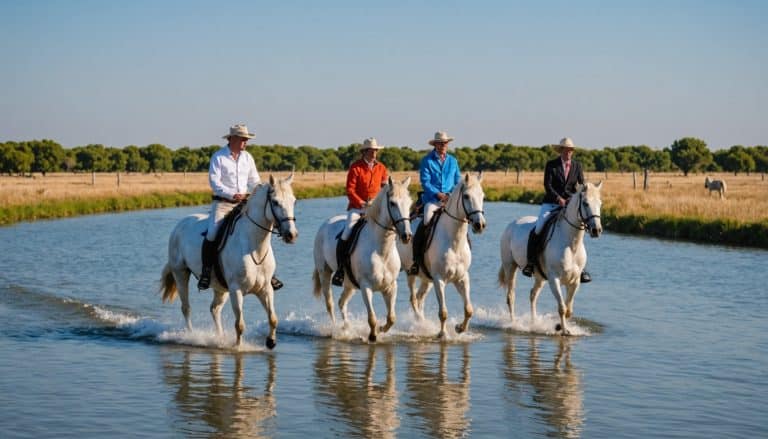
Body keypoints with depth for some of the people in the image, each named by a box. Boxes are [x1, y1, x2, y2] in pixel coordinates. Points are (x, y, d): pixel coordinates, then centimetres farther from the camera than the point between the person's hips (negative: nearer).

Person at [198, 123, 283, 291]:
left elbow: (255, 181, 14)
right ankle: (206, 272, -9)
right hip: (222, 202, -4)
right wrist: (232, 195, -22)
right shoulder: (218, 157, -4)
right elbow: (214, 182, -12)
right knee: (212, 234, -22)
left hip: (244, 202, 4)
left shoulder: (247, 157, 11)